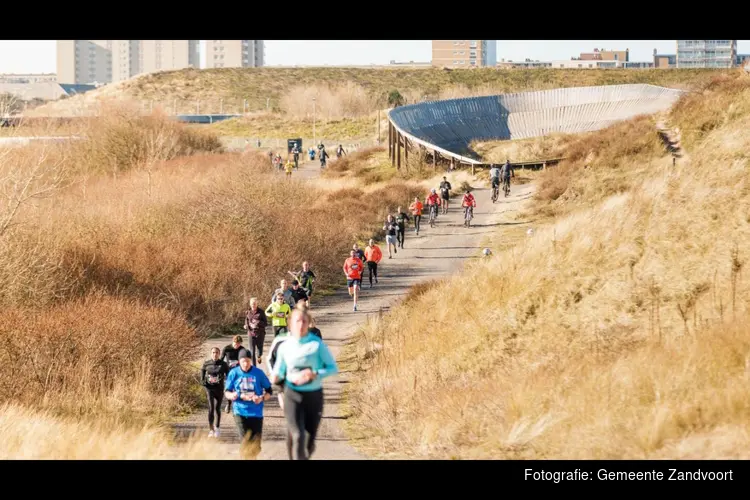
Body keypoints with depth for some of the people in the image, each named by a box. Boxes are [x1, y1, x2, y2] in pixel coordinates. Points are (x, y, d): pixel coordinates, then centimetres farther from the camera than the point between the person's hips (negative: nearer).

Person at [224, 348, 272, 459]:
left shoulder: (258, 373, -1)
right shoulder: (234, 373, 0)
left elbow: (269, 391, 6)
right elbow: (226, 392, 7)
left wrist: (262, 398, -14)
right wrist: (232, 395, -17)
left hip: (256, 412, 1)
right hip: (240, 412, -1)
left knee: (256, 443, 3)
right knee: (245, 441, -12)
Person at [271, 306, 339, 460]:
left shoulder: (317, 344, -9)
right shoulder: (285, 346, -2)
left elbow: (333, 368, -5)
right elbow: (280, 370, 13)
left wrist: (314, 374, -20)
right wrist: (275, 376, -10)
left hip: (314, 395, 0)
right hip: (292, 395, 0)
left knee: (310, 436, 12)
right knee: (297, 436, -15)